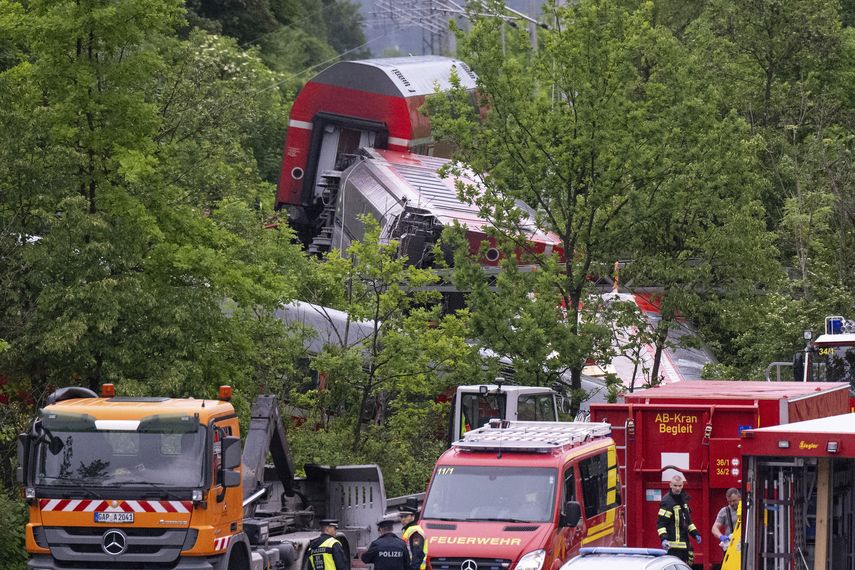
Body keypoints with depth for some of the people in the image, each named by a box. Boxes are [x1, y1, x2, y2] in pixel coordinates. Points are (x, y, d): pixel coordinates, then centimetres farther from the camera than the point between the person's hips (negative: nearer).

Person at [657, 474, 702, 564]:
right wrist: (664, 539, -27)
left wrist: (695, 533, 20)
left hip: (684, 542, 9)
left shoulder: (683, 499, 16)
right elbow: (661, 523, -16)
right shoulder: (667, 501, -11)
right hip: (673, 543, -9)